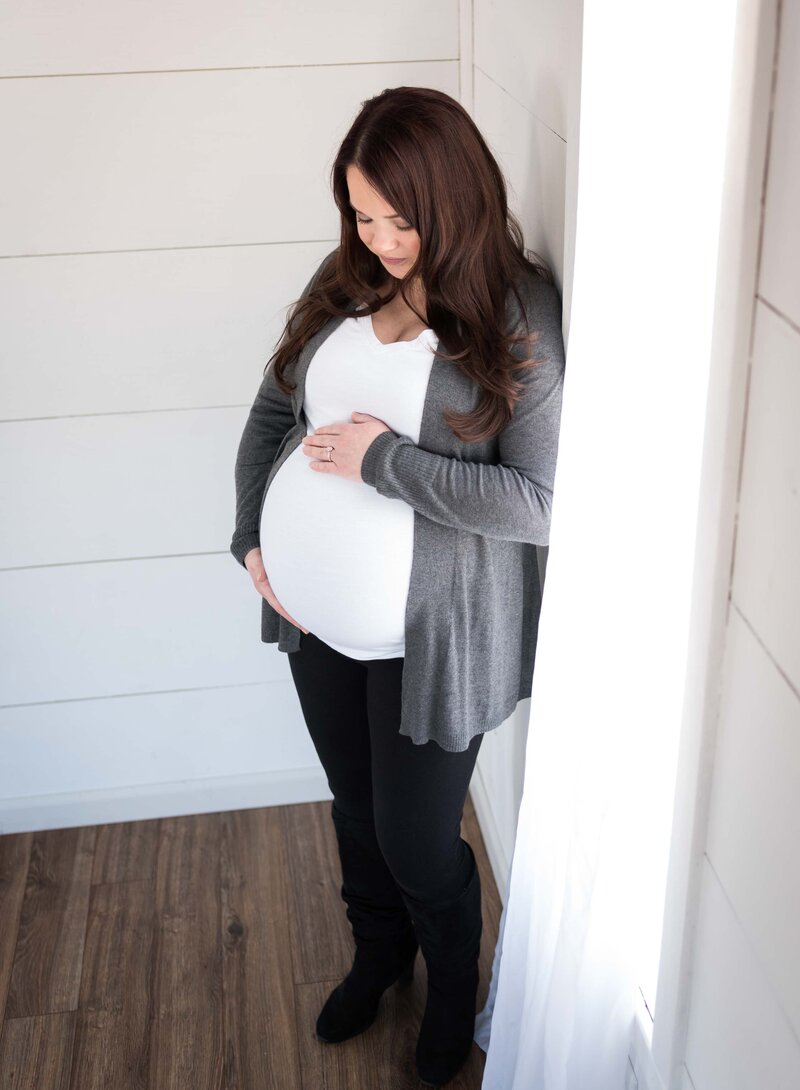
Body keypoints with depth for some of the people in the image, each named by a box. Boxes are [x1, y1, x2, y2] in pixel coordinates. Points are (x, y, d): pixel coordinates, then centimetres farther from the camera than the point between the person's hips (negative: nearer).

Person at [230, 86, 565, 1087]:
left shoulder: (520, 317, -17)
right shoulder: (344, 282, 0)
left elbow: (544, 503, -24)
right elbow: (271, 412, 11)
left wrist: (385, 461, -24)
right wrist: (253, 535, -1)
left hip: (430, 633, -5)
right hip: (314, 611, 5)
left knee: (419, 845, 10)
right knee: (355, 807, 24)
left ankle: (453, 996, 43)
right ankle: (378, 954, 53)